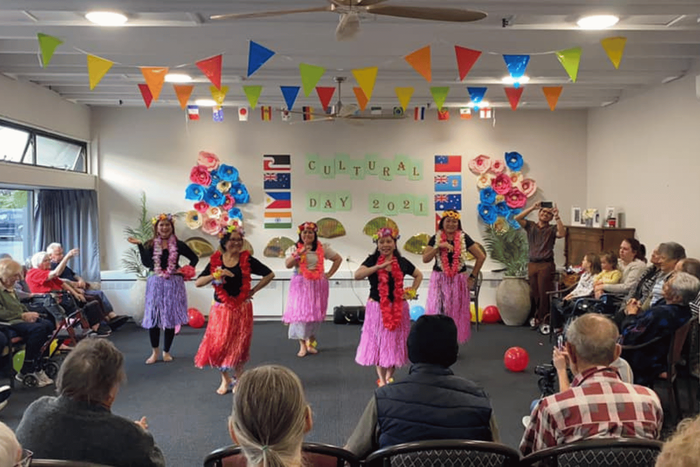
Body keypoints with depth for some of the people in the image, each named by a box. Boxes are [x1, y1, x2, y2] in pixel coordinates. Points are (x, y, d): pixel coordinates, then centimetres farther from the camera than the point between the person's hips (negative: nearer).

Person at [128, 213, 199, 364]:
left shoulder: (178, 245, 1)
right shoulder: (150, 244, 2)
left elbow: (194, 258, 9)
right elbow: (147, 263, -12)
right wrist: (139, 245, -15)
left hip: (173, 284, 0)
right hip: (156, 284, 0)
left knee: (171, 318, 5)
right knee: (153, 318, 0)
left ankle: (166, 351, 20)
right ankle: (155, 352, 18)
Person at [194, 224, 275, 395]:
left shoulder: (247, 260, -4)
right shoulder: (216, 260, -2)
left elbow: (269, 274, 1)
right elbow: (198, 283, -7)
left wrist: (253, 291, -2)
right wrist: (216, 274, -21)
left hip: (242, 309, -1)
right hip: (221, 309, 1)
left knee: (239, 345, 5)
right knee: (220, 344, 0)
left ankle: (238, 379, 24)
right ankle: (225, 380, 20)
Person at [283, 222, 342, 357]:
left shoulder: (322, 248, 5)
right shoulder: (294, 249, 1)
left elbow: (338, 259, 12)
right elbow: (288, 264, -13)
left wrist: (329, 274, 4)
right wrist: (300, 253, -23)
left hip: (318, 285, 2)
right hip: (300, 285, -2)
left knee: (316, 313, 4)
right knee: (300, 313, -9)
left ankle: (311, 343, 18)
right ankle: (302, 345, -2)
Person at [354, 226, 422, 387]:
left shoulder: (402, 262, 1)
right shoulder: (372, 260, -5)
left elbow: (419, 275, 18)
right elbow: (357, 275, -23)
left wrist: (412, 291, 5)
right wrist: (378, 267, -31)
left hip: (397, 308, 2)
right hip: (377, 308, -2)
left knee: (395, 343, 8)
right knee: (378, 343, 4)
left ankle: (389, 377, 26)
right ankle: (382, 380, 16)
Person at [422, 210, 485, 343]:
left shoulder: (464, 238, 1)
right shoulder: (435, 238, 3)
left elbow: (481, 256, 4)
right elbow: (425, 259, -5)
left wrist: (472, 276, 3)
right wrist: (439, 247, -16)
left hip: (458, 280, 0)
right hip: (439, 280, 0)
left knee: (456, 313, 4)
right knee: (437, 311, -3)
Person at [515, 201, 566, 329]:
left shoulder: (552, 229, 3)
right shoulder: (530, 226, 9)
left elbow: (562, 234, -17)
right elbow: (517, 218, -6)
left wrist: (557, 217, -18)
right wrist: (533, 207, -12)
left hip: (546, 264, -3)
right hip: (532, 264, 3)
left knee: (544, 293, -3)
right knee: (534, 293, 9)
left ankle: (540, 318, 6)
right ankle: (537, 316, 22)